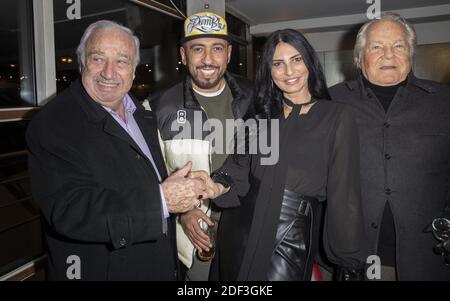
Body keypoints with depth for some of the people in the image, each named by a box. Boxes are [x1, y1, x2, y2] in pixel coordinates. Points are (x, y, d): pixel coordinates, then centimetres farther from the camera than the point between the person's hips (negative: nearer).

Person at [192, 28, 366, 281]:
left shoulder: (337, 117, -4)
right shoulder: (262, 116, 7)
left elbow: (343, 192, -4)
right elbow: (240, 168, 3)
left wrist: (351, 259, 1)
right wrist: (219, 187, -18)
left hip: (290, 240, -3)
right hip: (239, 230, 4)